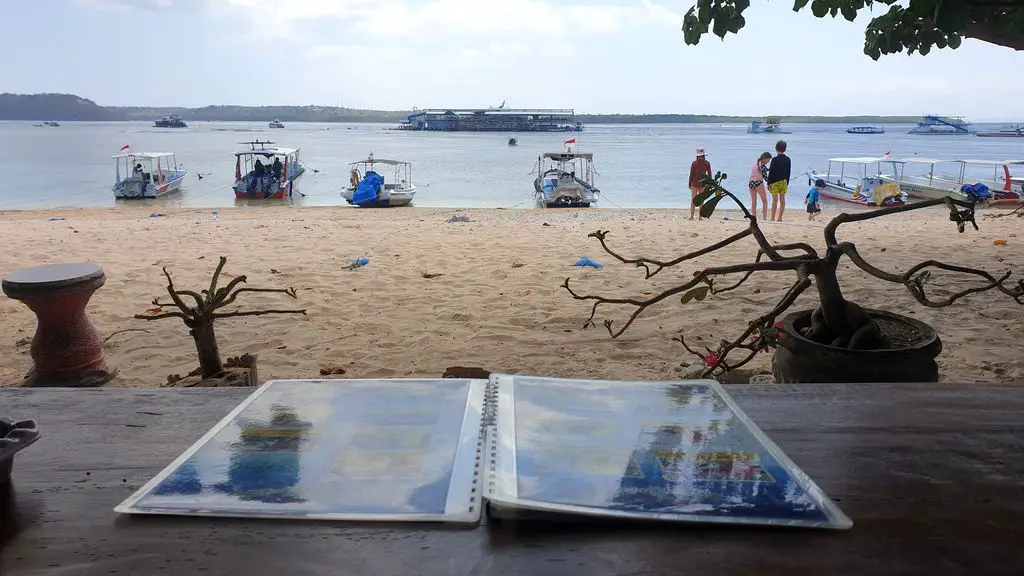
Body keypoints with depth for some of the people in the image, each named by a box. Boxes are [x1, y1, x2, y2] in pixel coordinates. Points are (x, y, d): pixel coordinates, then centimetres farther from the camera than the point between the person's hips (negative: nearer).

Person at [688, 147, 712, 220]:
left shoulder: (694, 163, -6)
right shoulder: (707, 163, -3)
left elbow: (691, 174, -4)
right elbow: (709, 174, -2)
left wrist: (689, 184, 4)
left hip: (694, 183, -1)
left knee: (693, 200, 6)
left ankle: (691, 216, 1)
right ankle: (700, 217, 5)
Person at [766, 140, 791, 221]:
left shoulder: (775, 159, -12)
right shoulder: (787, 159, 5)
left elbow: (771, 172, -10)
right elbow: (788, 172, 10)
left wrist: (768, 183, -4)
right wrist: (787, 183, 17)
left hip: (775, 182, -5)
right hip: (784, 182, 5)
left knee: (775, 200, -3)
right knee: (782, 199, 7)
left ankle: (773, 218, -2)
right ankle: (780, 218, 10)